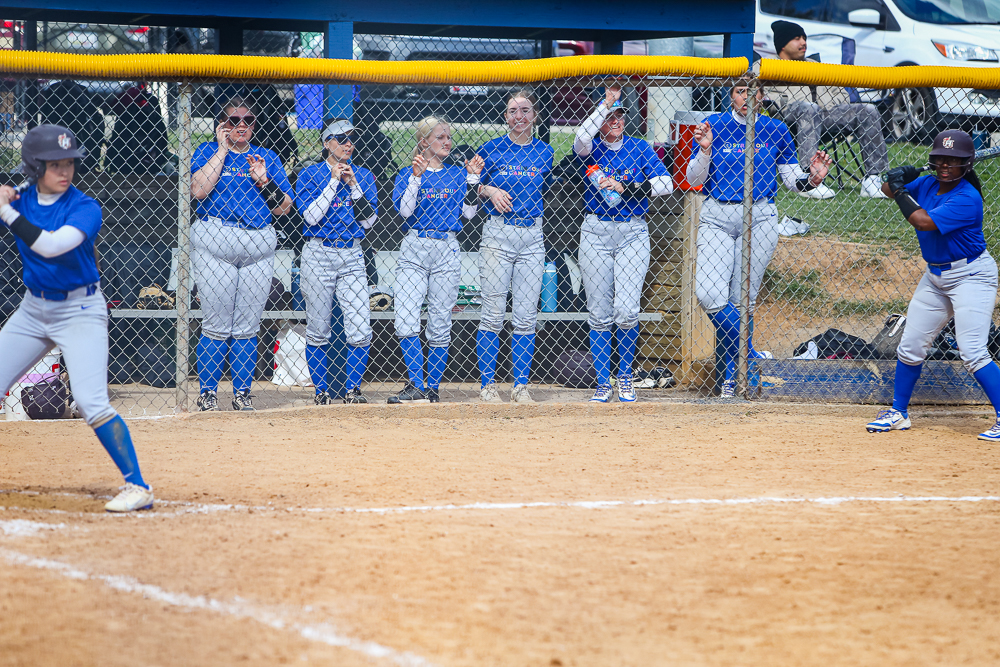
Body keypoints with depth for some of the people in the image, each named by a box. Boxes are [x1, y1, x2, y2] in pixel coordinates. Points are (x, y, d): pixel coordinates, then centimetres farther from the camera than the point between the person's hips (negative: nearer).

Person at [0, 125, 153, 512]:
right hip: (33, 308, 6)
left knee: (91, 403, -18)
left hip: (79, 310, -6)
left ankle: (138, 487, -13)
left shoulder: (85, 208, -16)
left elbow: (50, 246, -31)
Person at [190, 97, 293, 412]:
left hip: (259, 244, 3)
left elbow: (283, 207, 10)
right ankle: (208, 392, 4)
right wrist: (223, 150, -7)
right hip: (215, 242, -3)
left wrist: (263, 180, -6)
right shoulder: (208, 151, 6)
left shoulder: (266, 157, 15)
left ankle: (242, 392, 11)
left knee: (247, 326, 3)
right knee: (216, 323, -5)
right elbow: (199, 190, -12)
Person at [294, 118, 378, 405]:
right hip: (318, 254, -2)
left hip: (352, 255, 2)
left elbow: (367, 220, 2)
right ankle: (321, 390, 12)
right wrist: (334, 181, -10)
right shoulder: (310, 175, 1)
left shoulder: (363, 176, 10)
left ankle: (352, 389, 4)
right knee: (318, 328, 0)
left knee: (360, 329, -9)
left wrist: (353, 185, -7)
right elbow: (311, 216, -11)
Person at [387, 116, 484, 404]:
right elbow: (405, 210, -8)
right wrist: (416, 176, -16)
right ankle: (416, 387, -16)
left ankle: (433, 388, 9)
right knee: (406, 321, -15)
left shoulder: (457, 174, 12)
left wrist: (473, 178, -4)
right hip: (414, 250, -1)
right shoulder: (407, 173, 7)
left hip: (447, 251, 1)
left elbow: (468, 212, 3)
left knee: (440, 325, 1)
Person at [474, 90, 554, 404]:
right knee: (494, 312, -4)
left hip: (532, 235, 3)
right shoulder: (492, 149, 1)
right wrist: (490, 191, -9)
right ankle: (488, 384, 3)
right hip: (498, 233, -3)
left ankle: (520, 386, 7)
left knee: (526, 316, 2)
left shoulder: (545, 152, 8)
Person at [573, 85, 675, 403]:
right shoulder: (592, 149, 3)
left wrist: (625, 187, -14)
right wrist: (606, 103, -24)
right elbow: (581, 138, -22)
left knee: (626, 310, -10)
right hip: (595, 233, 1)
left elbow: (666, 183, -6)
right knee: (599, 314, 1)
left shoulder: (640, 148, 5)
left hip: (632, 233, -1)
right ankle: (603, 383, 11)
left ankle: (625, 375, 11)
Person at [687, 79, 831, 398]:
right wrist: (704, 151, -18)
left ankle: (733, 374, 14)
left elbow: (792, 179, 10)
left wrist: (813, 178, -11)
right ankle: (751, 359, -1)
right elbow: (694, 178, 0)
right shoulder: (713, 126, 1)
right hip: (716, 217, 0)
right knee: (710, 295, -16)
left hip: (760, 218, 0)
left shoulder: (775, 130, 4)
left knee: (742, 299, -1)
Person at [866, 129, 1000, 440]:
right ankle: (898, 413, 25)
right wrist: (899, 179, -9)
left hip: (970, 275, -8)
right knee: (910, 346, 11)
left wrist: (900, 191, -16)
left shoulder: (967, 198, -23)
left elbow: (923, 221, -29)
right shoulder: (928, 185, 1)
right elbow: (889, 190, 14)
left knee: (972, 352, -17)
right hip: (935, 276, 8)